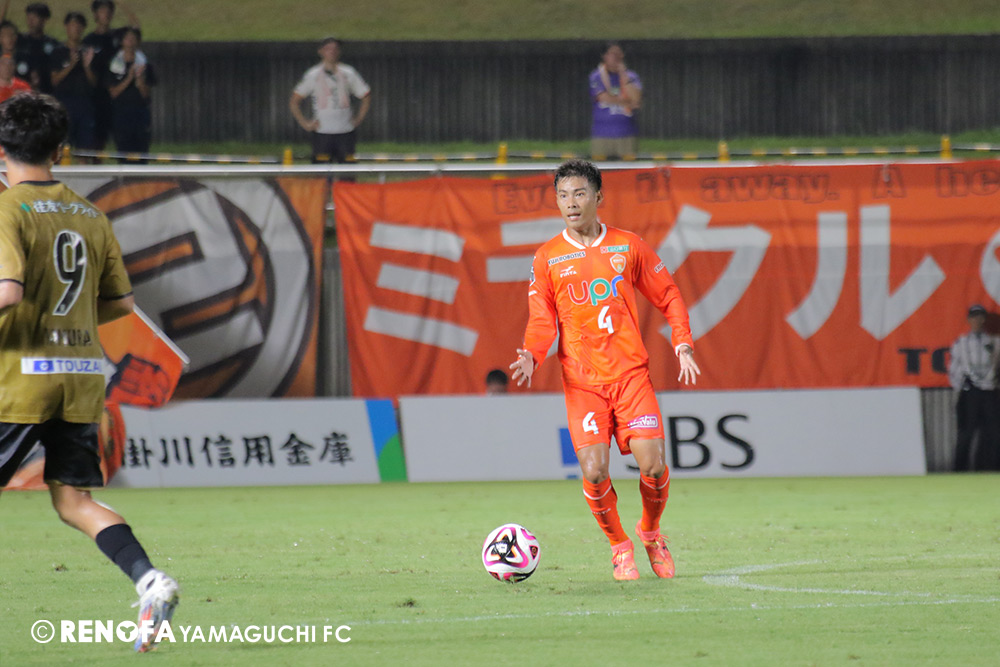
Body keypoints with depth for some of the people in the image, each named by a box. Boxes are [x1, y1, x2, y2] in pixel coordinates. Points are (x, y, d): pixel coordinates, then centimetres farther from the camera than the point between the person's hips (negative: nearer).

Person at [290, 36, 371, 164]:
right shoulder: (312, 75, 2)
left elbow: (366, 97, 16)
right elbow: (294, 102, 6)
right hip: (322, 133, -2)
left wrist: (358, 119, 7)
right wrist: (305, 124, -1)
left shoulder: (348, 74, 6)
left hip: (346, 132, 2)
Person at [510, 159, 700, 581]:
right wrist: (531, 356, -15)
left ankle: (650, 532, 20)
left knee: (653, 466, -11)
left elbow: (668, 297, 14)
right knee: (594, 473, -13)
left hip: (631, 375, 0)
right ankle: (619, 546, 13)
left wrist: (683, 345, 1)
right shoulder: (548, 258, 5)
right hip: (581, 382, 0)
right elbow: (541, 320, 5)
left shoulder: (628, 246, 7)